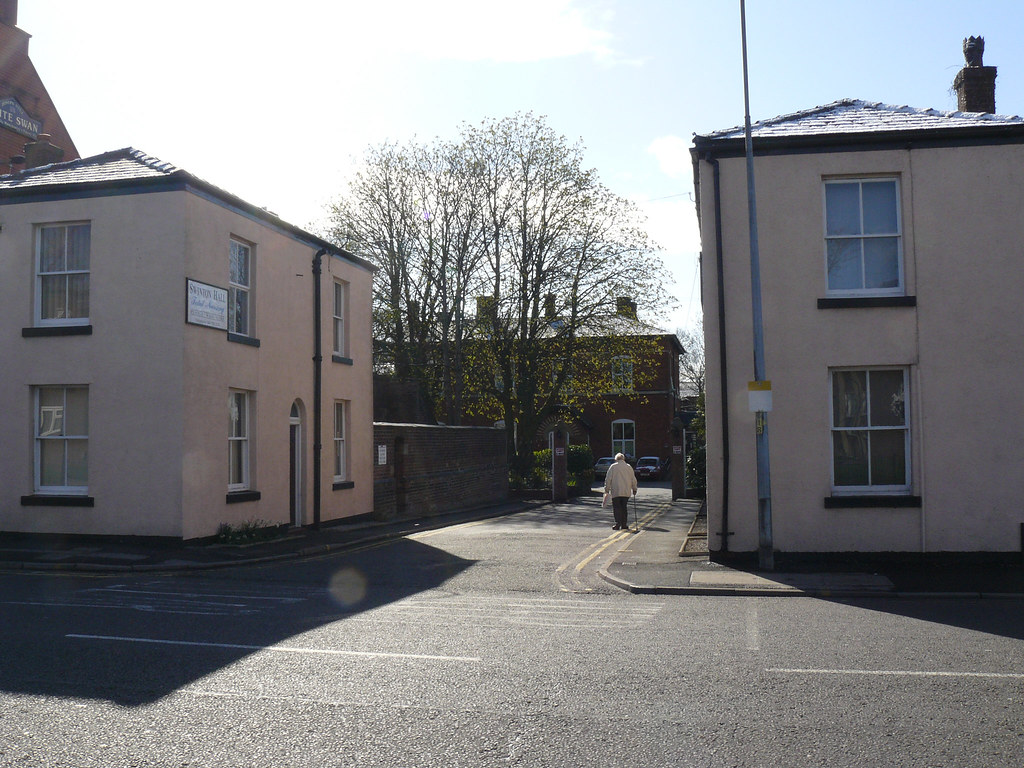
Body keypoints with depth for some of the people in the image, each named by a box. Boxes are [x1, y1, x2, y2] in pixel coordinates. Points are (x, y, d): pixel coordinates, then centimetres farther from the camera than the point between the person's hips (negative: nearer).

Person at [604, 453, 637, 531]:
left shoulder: (613, 467, -1)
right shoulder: (629, 467, 8)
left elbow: (608, 479, -2)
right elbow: (633, 480, 13)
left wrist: (607, 489, 7)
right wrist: (634, 489, 25)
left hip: (616, 492, -3)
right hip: (626, 492, 3)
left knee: (616, 508, -1)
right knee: (624, 508, 9)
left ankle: (618, 524, -10)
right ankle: (624, 525, 9)